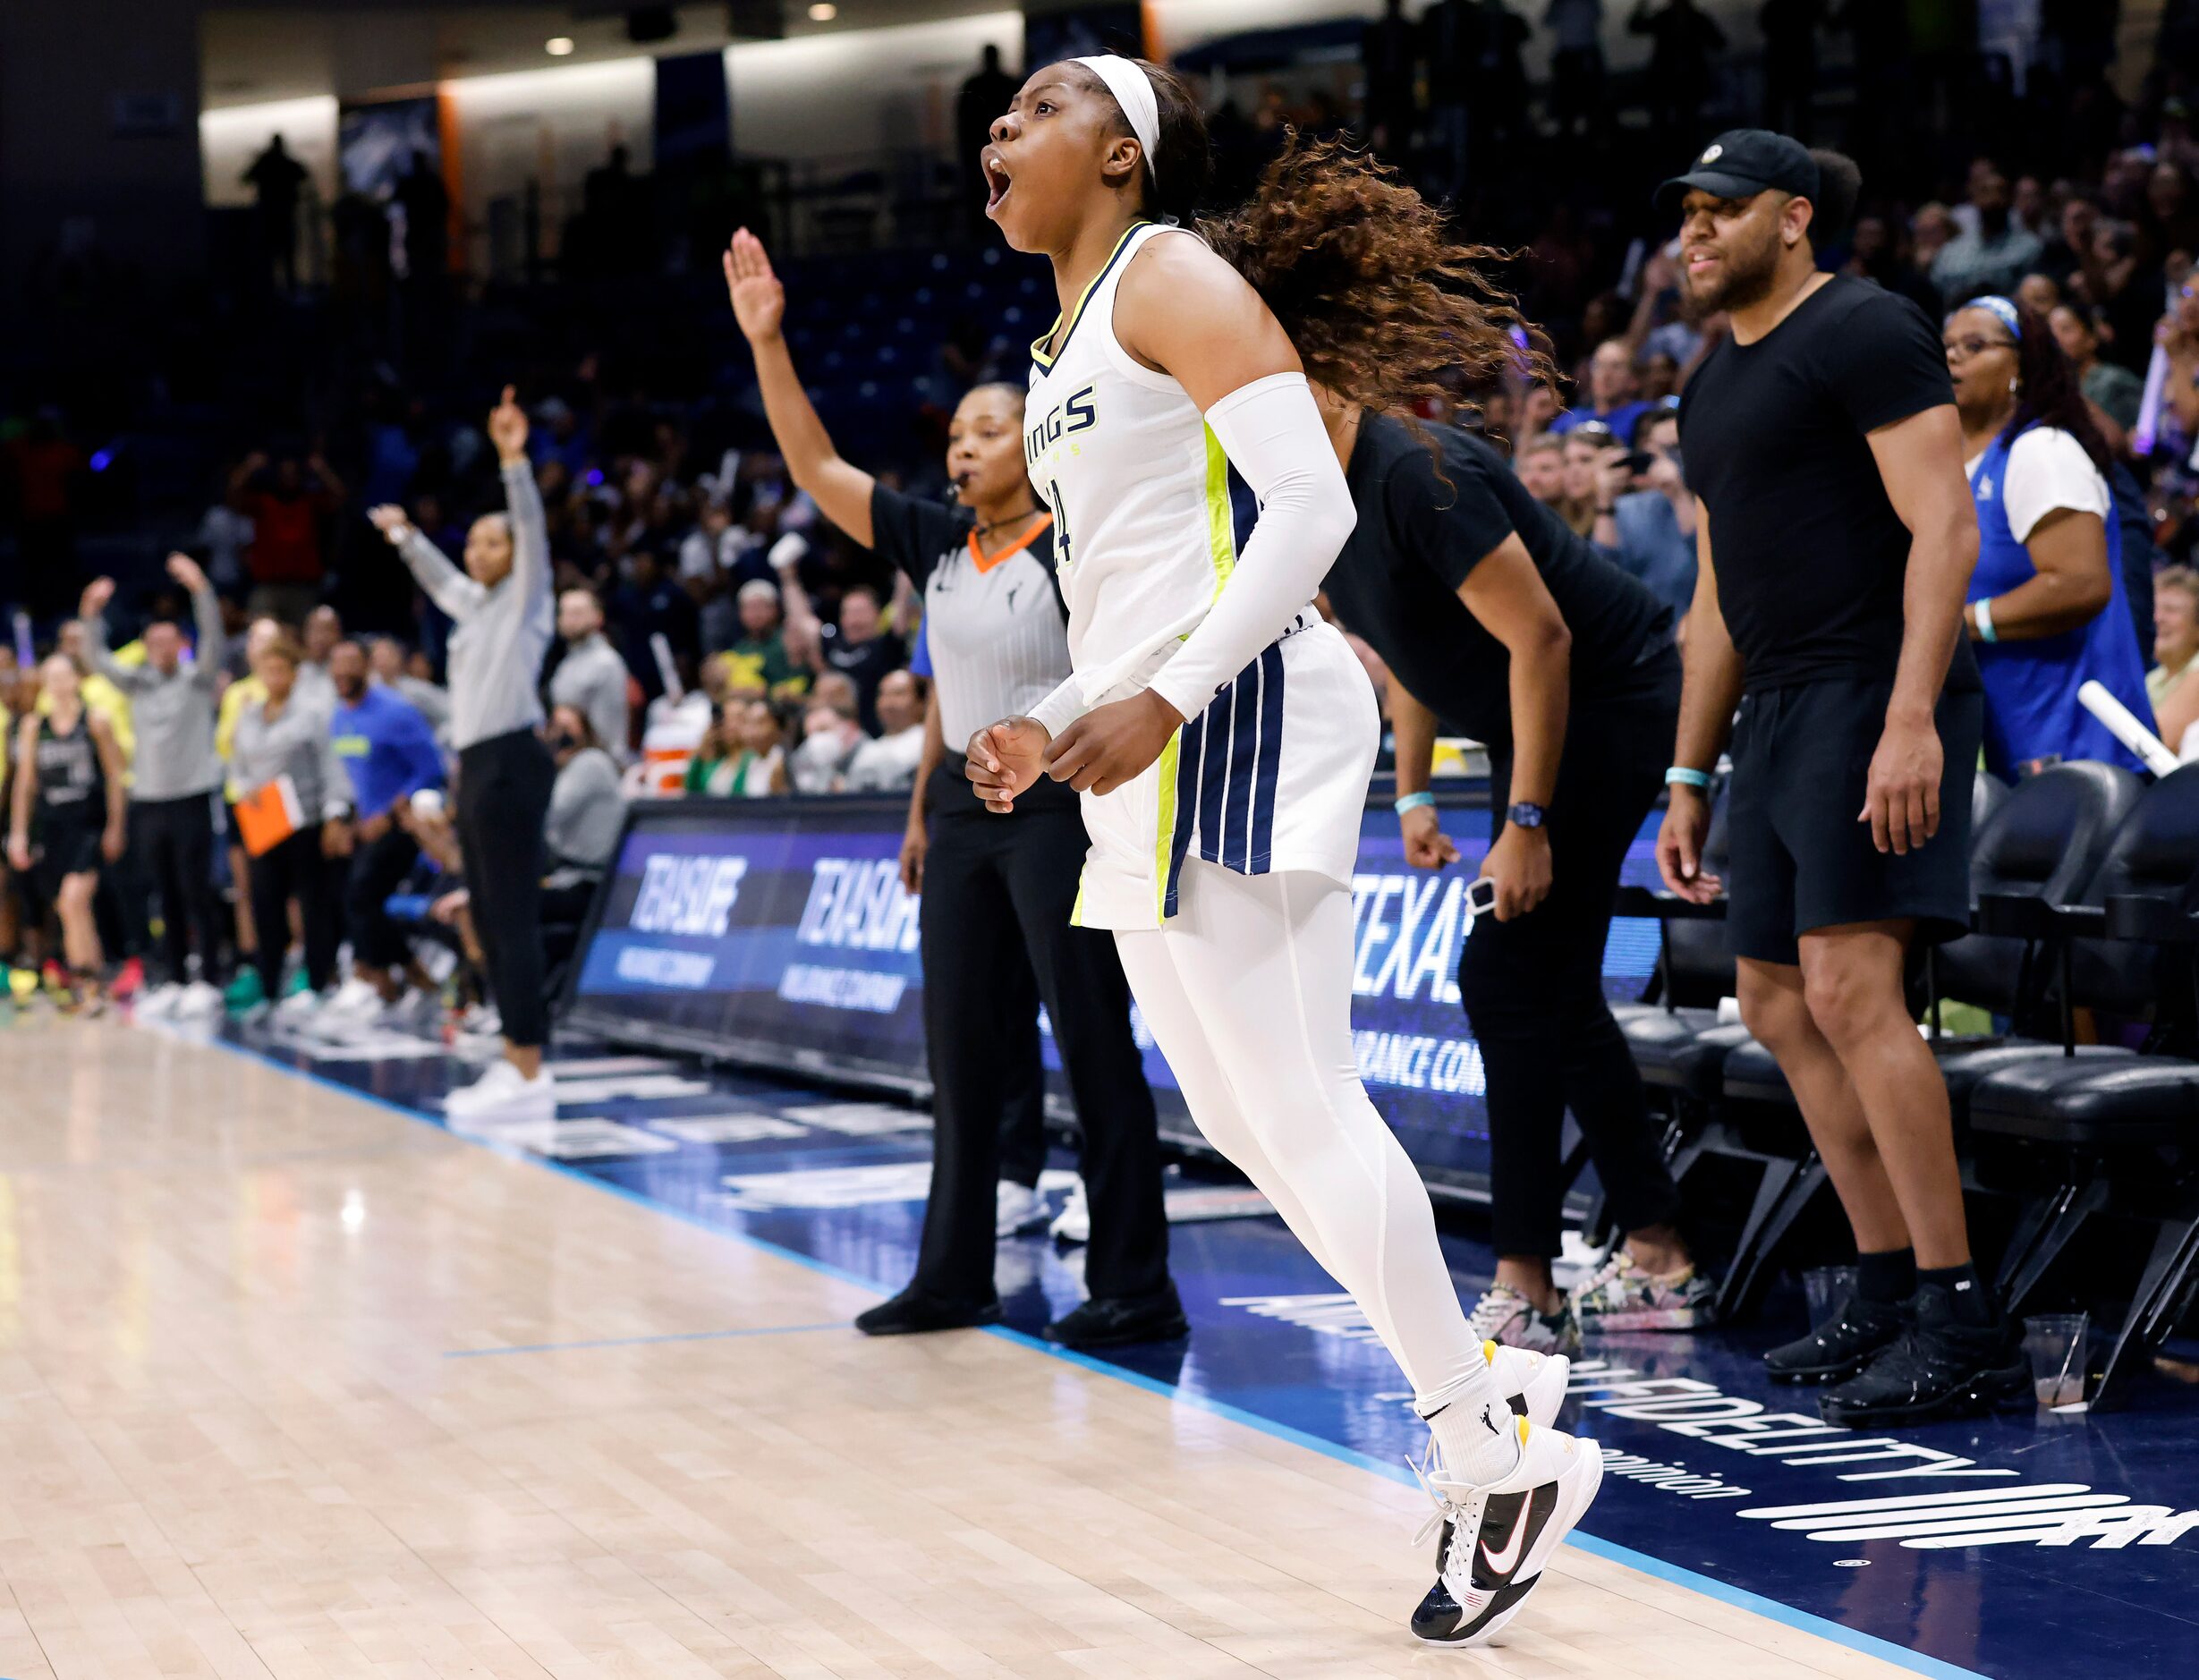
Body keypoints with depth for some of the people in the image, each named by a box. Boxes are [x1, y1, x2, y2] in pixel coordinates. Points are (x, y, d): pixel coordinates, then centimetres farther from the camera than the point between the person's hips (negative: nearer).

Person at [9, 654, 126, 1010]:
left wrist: (115, 827, -2)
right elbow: (25, 781, 13)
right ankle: (82, 984, 15)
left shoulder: (95, 721, 0)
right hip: (51, 824, 4)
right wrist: (18, 832, 11)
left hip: (89, 824, -4)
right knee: (66, 909, 6)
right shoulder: (33, 726, 9)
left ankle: (86, 979, -16)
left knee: (74, 898, -21)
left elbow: (115, 776, 2)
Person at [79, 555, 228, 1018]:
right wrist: (91, 615, -8)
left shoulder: (198, 679, 1)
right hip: (148, 801, 5)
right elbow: (97, 659, 7)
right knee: (167, 897, 9)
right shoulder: (138, 683, 12)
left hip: (191, 797, -5)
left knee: (197, 893, -5)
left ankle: (209, 980, -2)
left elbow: (213, 636, -13)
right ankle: (176, 980, 14)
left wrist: (199, 588, -25)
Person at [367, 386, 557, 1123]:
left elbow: (533, 529, -17)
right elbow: (439, 577, 41)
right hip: (475, 766, 9)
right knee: (488, 920, 9)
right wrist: (405, 536, 47)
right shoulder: (474, 606, 20)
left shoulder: (524, 599, -2)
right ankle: (515, 1065, 13)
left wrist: (514, 461, -26)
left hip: (511, 764, -9)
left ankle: (531, 1077, -13)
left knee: (514, 919, -11)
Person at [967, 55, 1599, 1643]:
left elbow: (1314, 508, -16)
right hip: (1147, 748, 10)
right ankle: (1475, 1402, 13)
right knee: (1242, 1119, 8)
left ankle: (1498, 1455, -8)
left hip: (1233, 730, -10)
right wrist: (1051, 733, 18)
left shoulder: (1172, 276, -5)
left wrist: (1161, 702, -23)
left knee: (1299, 1108, -13)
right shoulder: (1071, 341, 23)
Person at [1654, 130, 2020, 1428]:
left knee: (1851, 987, -18)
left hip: (1878, 695, -10)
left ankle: (1963, 1320, -17)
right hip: (1779, 712, 10)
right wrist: (1690, 778, 22)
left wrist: (1913, 717, -25)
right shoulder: (1714, 389, 21)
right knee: (1781, 1005, 8)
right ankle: (1890, 1291, 14)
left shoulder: (1865, 333, -6)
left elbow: (1945, 528, -15)